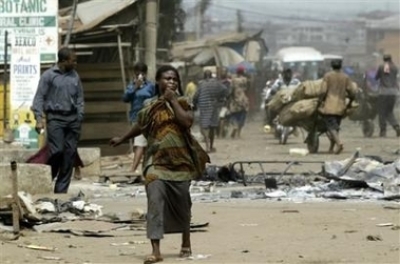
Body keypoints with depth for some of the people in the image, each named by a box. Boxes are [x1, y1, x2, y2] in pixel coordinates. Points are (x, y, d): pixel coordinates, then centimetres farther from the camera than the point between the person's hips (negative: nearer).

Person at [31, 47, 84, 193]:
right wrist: (39, 119, -12)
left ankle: (61, 189, 7)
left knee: (70, 154, 1)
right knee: (57, 151, -15)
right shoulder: (48, 76, -2)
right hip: (55, 118, -5)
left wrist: (80, 116, 8)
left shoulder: (74, 76, 11)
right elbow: (39, 98, -3)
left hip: (72, 118, 5)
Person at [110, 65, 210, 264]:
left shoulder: (182, 103, 3)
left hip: (180, 160, 0)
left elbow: (187, 121, -16)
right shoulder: (150, 107, 7)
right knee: (155, 201, -14)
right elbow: (140, 127, 24)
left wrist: (173, 100, -13)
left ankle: (186, 244, 30)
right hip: (157, 160, 0)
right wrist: (121, 139, 34)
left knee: (182, 203, 9)